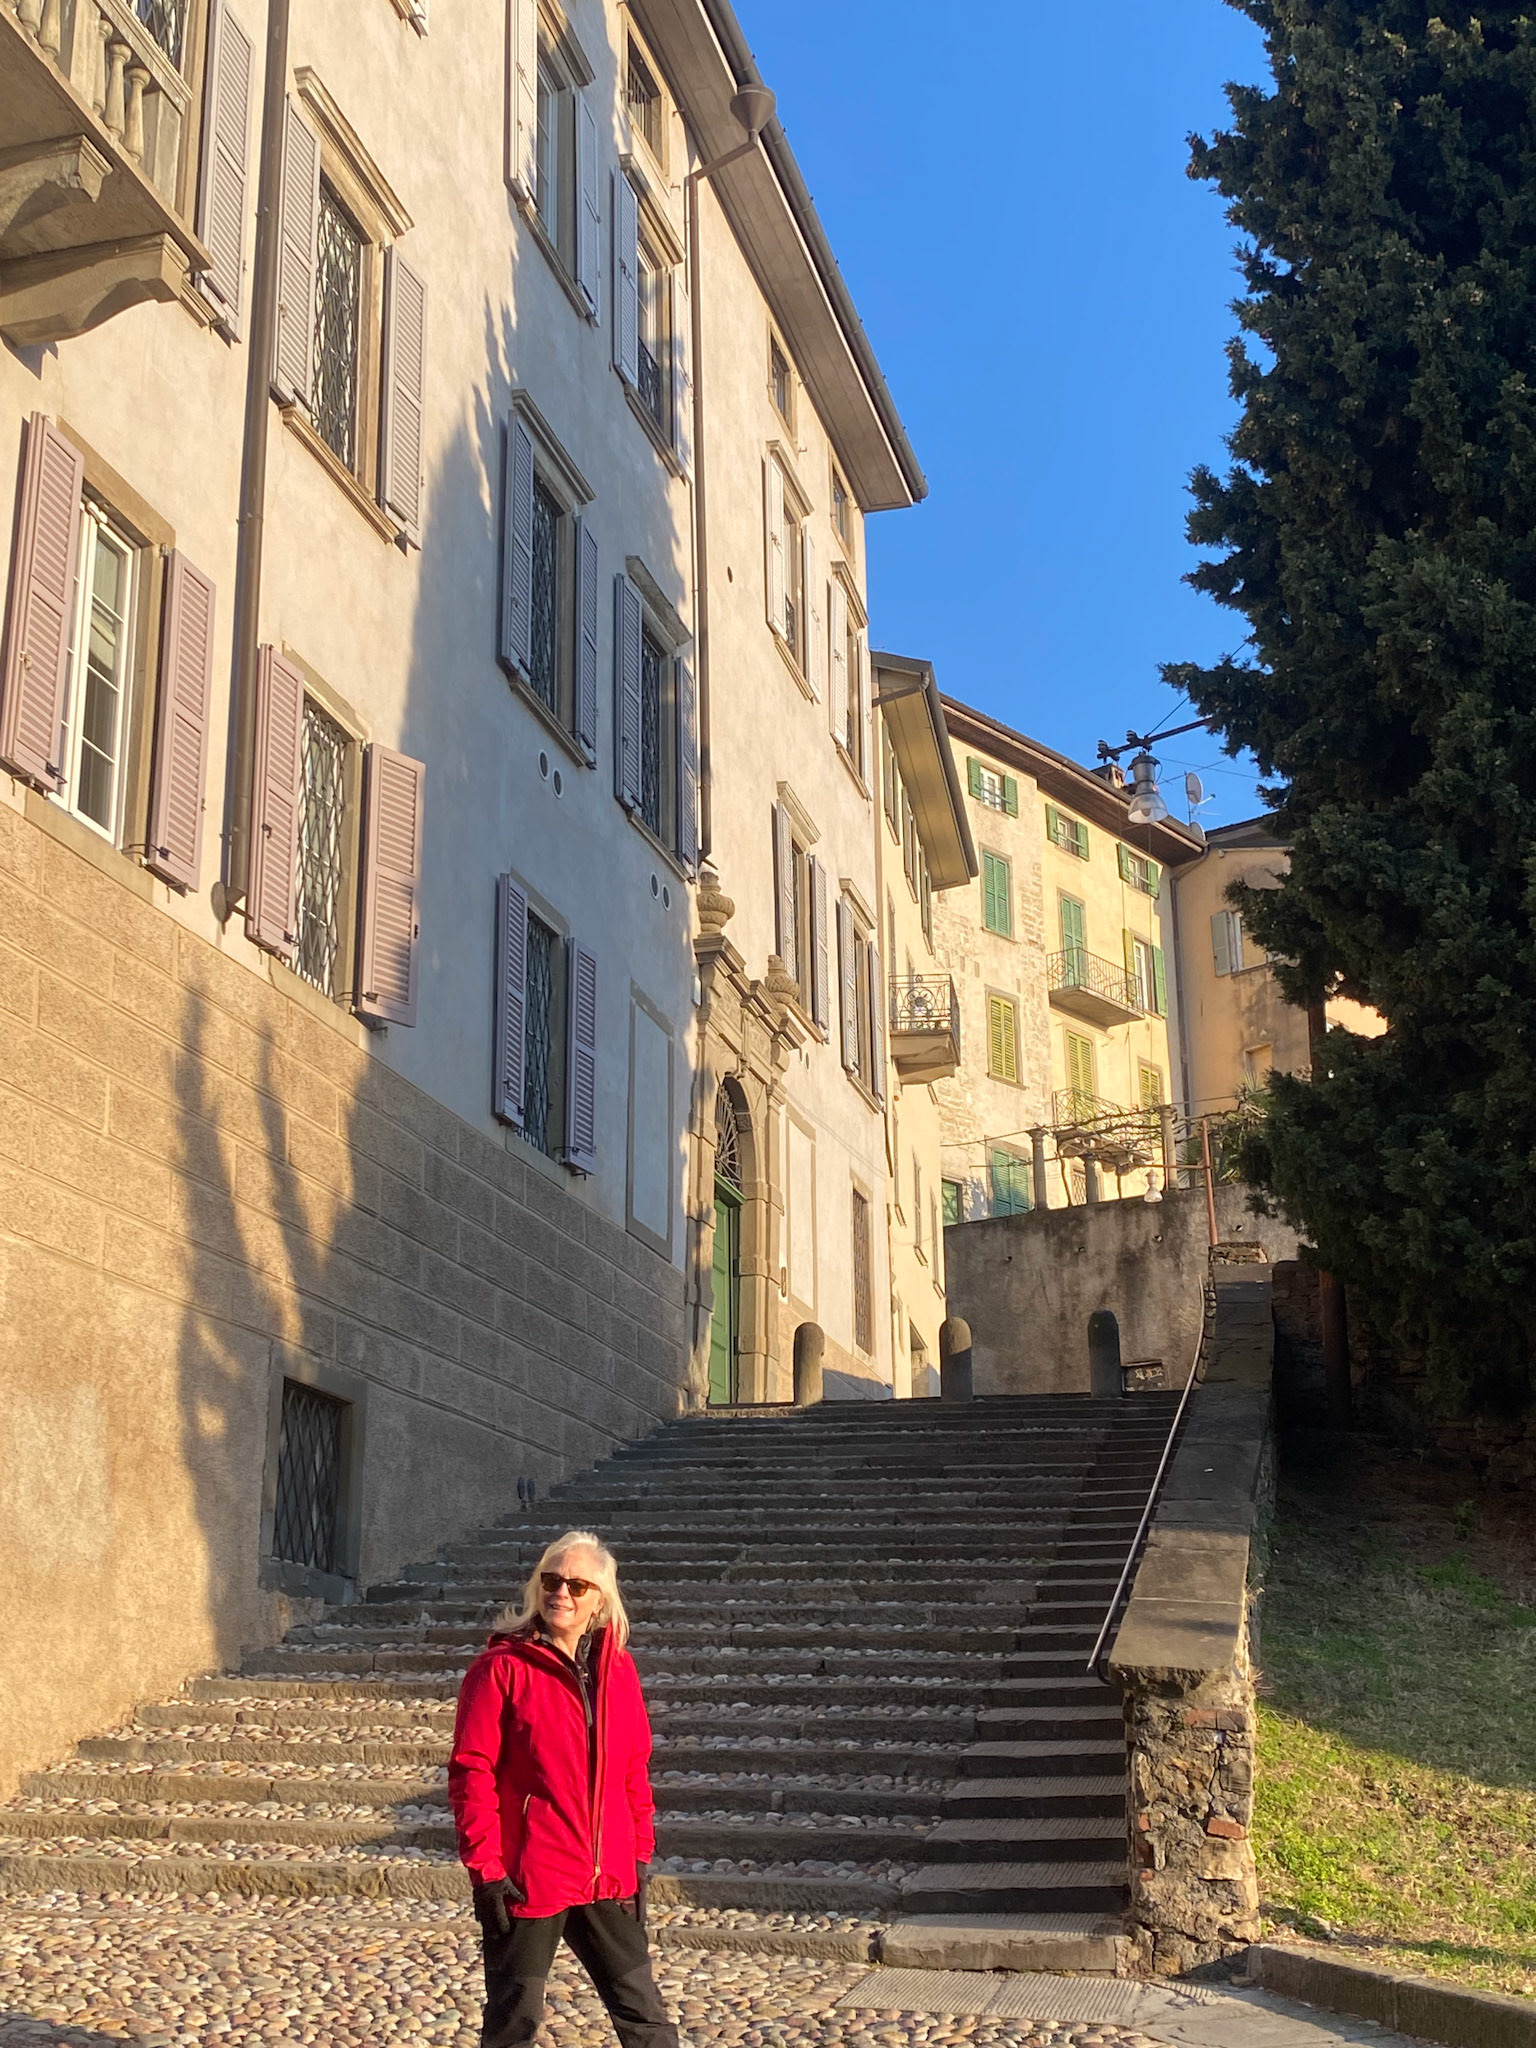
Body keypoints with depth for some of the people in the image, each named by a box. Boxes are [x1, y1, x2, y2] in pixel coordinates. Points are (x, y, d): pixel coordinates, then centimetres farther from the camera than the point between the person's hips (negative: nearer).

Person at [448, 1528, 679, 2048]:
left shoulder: (618, 1668, 6)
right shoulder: (502, 1668, -10)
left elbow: (634, 1769, 13)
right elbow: (471, 1773, -11)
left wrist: (639, 1854, 10)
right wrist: (485, 1869, -14)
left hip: (609, 1879, 5)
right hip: (527, 1881, -5)